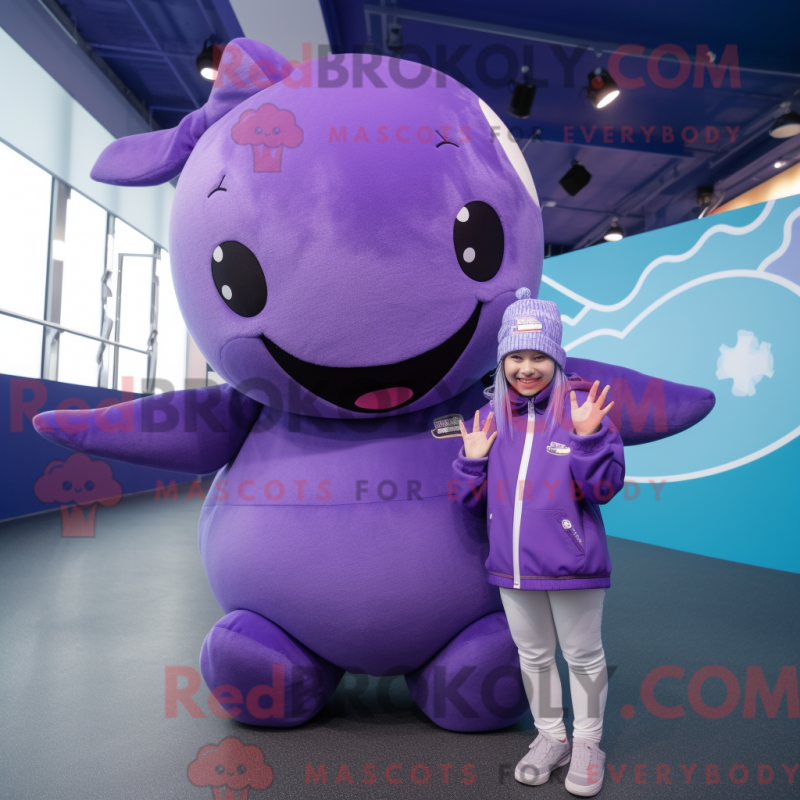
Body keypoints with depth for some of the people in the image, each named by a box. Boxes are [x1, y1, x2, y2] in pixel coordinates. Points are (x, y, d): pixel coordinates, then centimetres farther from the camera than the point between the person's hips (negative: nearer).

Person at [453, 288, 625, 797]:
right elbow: (475, 502, 5)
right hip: (512, 566, 4)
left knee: (583, 655, 15)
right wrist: (473, 459, -12)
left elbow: (605, 489, -15)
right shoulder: (490, 417, 0)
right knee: (533, 655, 21)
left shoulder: (583, 408, -12)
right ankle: (551, 737, 42)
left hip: (571, 566, -4)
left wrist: (588, 436, -27)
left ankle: (587, 744, 37)